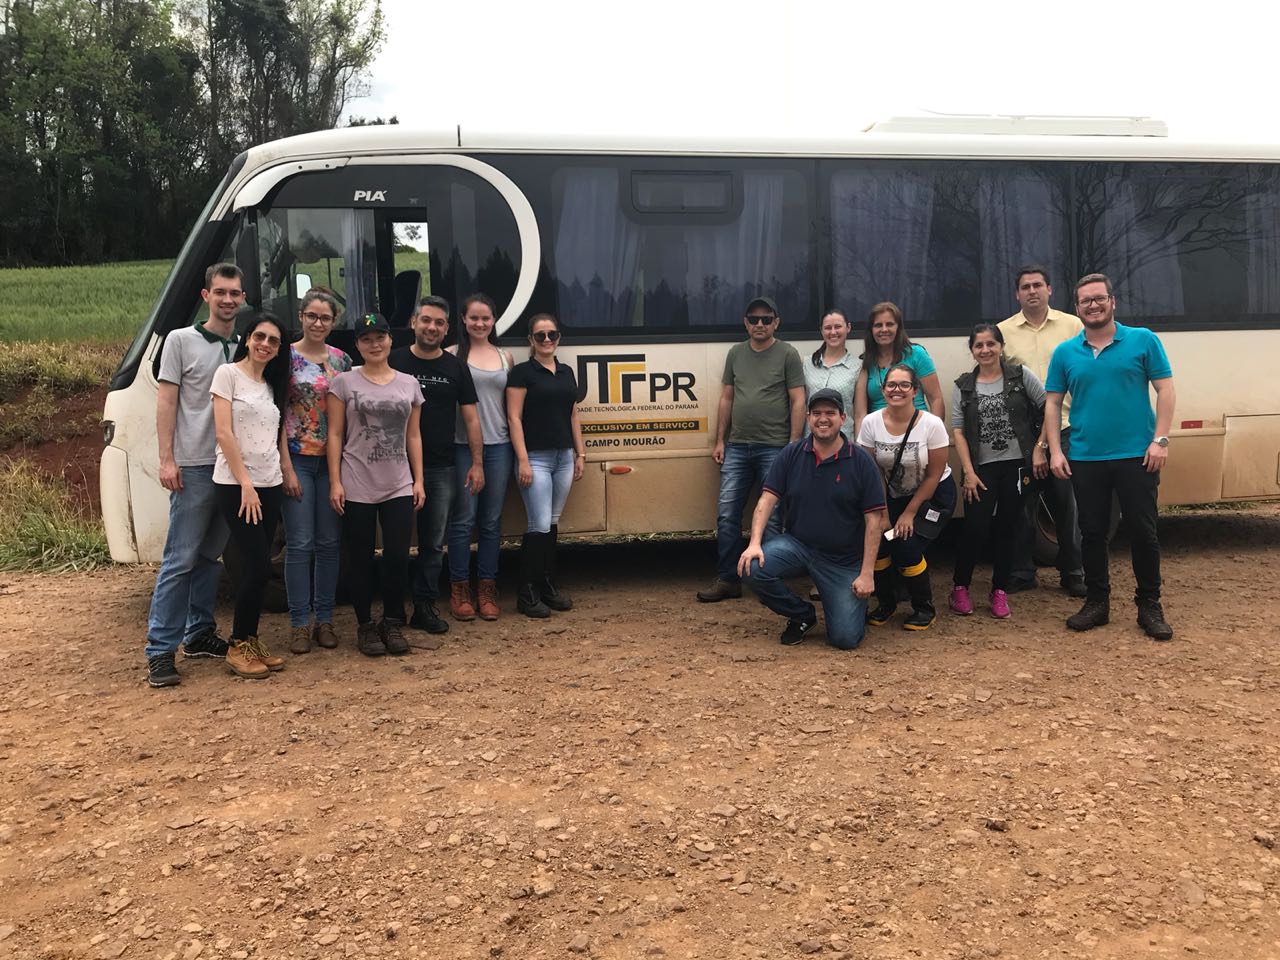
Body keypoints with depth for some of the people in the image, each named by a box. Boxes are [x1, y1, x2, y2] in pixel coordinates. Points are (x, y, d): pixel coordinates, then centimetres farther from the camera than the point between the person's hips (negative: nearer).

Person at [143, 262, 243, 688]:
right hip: (194, 467, -4)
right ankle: (160, 651, -1)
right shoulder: (181, 341, 0)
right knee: (180, 560, -5)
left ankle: (199, 633, 22)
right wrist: (166, 459, -10)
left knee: (210, 556, 12)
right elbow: (166, 402, -2)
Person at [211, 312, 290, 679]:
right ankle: (239, 647, 4)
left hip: (270, 485, 6)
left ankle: (251, 640, 17)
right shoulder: (228, 374, -4)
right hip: (235, 485, -6)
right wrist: (245, 483, -15)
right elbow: (223, 433, -11)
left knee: (258, 567, 8)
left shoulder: (273, 384, 15)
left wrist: (287, 470, 5)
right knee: (258, 566, -10)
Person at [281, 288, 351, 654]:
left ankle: (324, 619, 18)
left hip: (333, 460, 4)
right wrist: (286, 468, -12)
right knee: (300, 543, -2)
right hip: (298, 459, -3)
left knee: (329, 542, 7)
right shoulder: (287, 357, -3)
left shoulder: (342, 360, 8)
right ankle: (300, 623, 8)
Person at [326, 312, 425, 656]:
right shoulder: (344, 383, 0)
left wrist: (419, 480, 6)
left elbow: (413, 435, 11)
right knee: (362, 559, 5)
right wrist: (335, 482, -8)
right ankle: (365, 625, 17)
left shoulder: (409, 384, 9)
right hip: (357, 488, -2)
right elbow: (335, 435, -2)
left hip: (399, 487, 2)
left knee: (398, 556, 1)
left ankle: (393, 622, 17)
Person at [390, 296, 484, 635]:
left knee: (433, 543, 7)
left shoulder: (456, 368, 9)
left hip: (441, 468, 2)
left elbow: (470, 418, 9)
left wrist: (477, 463, 1)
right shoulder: (394, 362, 2)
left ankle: (425, 606, 16)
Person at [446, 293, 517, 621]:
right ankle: (459, 590, 9)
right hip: (463, 445, -4)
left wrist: (518, 445, 6)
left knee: (491, 521, 8)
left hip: (498, 446, 4)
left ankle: (487, 589, 16)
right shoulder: (453, 355, 1)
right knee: (463, 519, -1)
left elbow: (511, 404, 14)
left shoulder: (505, 358, 13)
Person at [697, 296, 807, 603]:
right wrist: (720, 441, 9)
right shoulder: (736, 353, 12)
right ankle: (728, 580, 10)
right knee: (727, 514, 2)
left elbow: (798, 401, -3)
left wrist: (794, 445, -10)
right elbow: (726, 398, 14)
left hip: (773, 448, -4)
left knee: (772, 518, 1)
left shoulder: (787, 354, 0)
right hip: (737, 447, 4)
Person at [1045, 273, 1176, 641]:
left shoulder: (1143, 340, 1)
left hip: (1136, 455, -2)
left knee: (1143, 531, 2)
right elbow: (1052, 403, 8)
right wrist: (1055, 451, -1)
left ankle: (1149, 605, 15)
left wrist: (1160, 439, -10)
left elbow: (1165, 390, -1)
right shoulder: (1065, 353, 6)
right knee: (1092, 532, 9)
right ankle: (1097, 602, 21)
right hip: (1085, 459, 2)